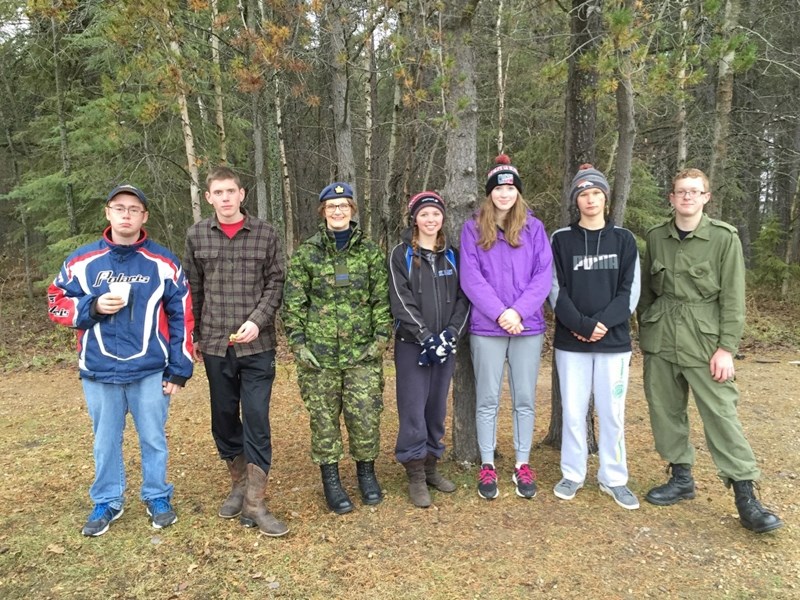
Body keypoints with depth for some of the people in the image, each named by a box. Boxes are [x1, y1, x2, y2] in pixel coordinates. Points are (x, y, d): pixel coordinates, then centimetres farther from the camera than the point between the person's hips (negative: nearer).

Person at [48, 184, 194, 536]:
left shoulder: (164, 263, -2)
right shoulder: (82, 260, 2)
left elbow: (181, 317, 0)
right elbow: (56, 303, 7)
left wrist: (179, 370, -3)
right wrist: (93, 307, -14)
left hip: (150, 372, -1)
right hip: (99, 372, 1)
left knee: (153, 438, 11)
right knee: (105, 441, 15)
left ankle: (158, 497, 30)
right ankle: (107, 502, 33)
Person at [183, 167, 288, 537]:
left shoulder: (265, 234, 0)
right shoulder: (196, 236, 5)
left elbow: (276, 283, 0)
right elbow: (193, 290, 10)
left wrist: (257, 320, -14)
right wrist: (195, 336, 10)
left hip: (257, 345, -2)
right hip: (215, 345, 3)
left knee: (256, 420, -1)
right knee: (224, 418, 12)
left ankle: (254, 503, 7)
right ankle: (238, 484, 31)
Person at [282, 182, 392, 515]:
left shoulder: (370, 250, 5)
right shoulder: (306, 253, 3)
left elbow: (382, 298, 5)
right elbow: (293, 303, 3)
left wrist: (381, 336, -3)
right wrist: (298, 343, -4)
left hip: (363, 352, 1)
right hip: (318, 353, 0)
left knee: (366, 416, 5)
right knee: (324, 419, 7)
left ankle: (366, 472, 28)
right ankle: (331, 480, 24)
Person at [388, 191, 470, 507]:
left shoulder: (452, 255, 10)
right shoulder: (401, 255, -2)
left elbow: (463, 298, 5)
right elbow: (401, 301, -10)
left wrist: (451, 333, -9)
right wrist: (427, 337, -17)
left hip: (445, 344, 4)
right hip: (412, 345, -4)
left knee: (437, 408, 11)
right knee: (413, 409, -2)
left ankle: (431, 466, 25)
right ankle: (416, 476, 9)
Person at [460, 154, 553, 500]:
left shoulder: (534, 227, 6)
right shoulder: (473, 228, 3)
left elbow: (544, 274, -1)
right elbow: (470, 278, -5)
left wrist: (519, 311, -13)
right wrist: (500, 313, -14)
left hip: (528, 326, 1)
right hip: (487, 328, -1)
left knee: (524, 399, 9)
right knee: (488, 400, 7)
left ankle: (522, 465, 22)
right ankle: (487, 466, 19)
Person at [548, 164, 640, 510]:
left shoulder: (623, 240, 7)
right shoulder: (561, 240, 4)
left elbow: (630, 290, 1)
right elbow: (556, 290, -2)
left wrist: (603, 323, -13)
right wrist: (581, 325, -15)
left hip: (614, 341, 1)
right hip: (570, 342, 0)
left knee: (612, 412, 6)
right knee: (573, 411, 6)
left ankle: (614, 479, 21)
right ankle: (573, 475, 21)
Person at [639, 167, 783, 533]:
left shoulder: (724, 237, -4)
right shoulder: (655, 237, 5)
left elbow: (733, 298, -6)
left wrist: (726, 347, -11)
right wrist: (645, 334, 10)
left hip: (705, 340, -3)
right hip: (660, 340, 4)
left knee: (721, 414, -3)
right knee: (665, 410, 10)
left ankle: (745, 498, 8)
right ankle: (681, 478, 26)